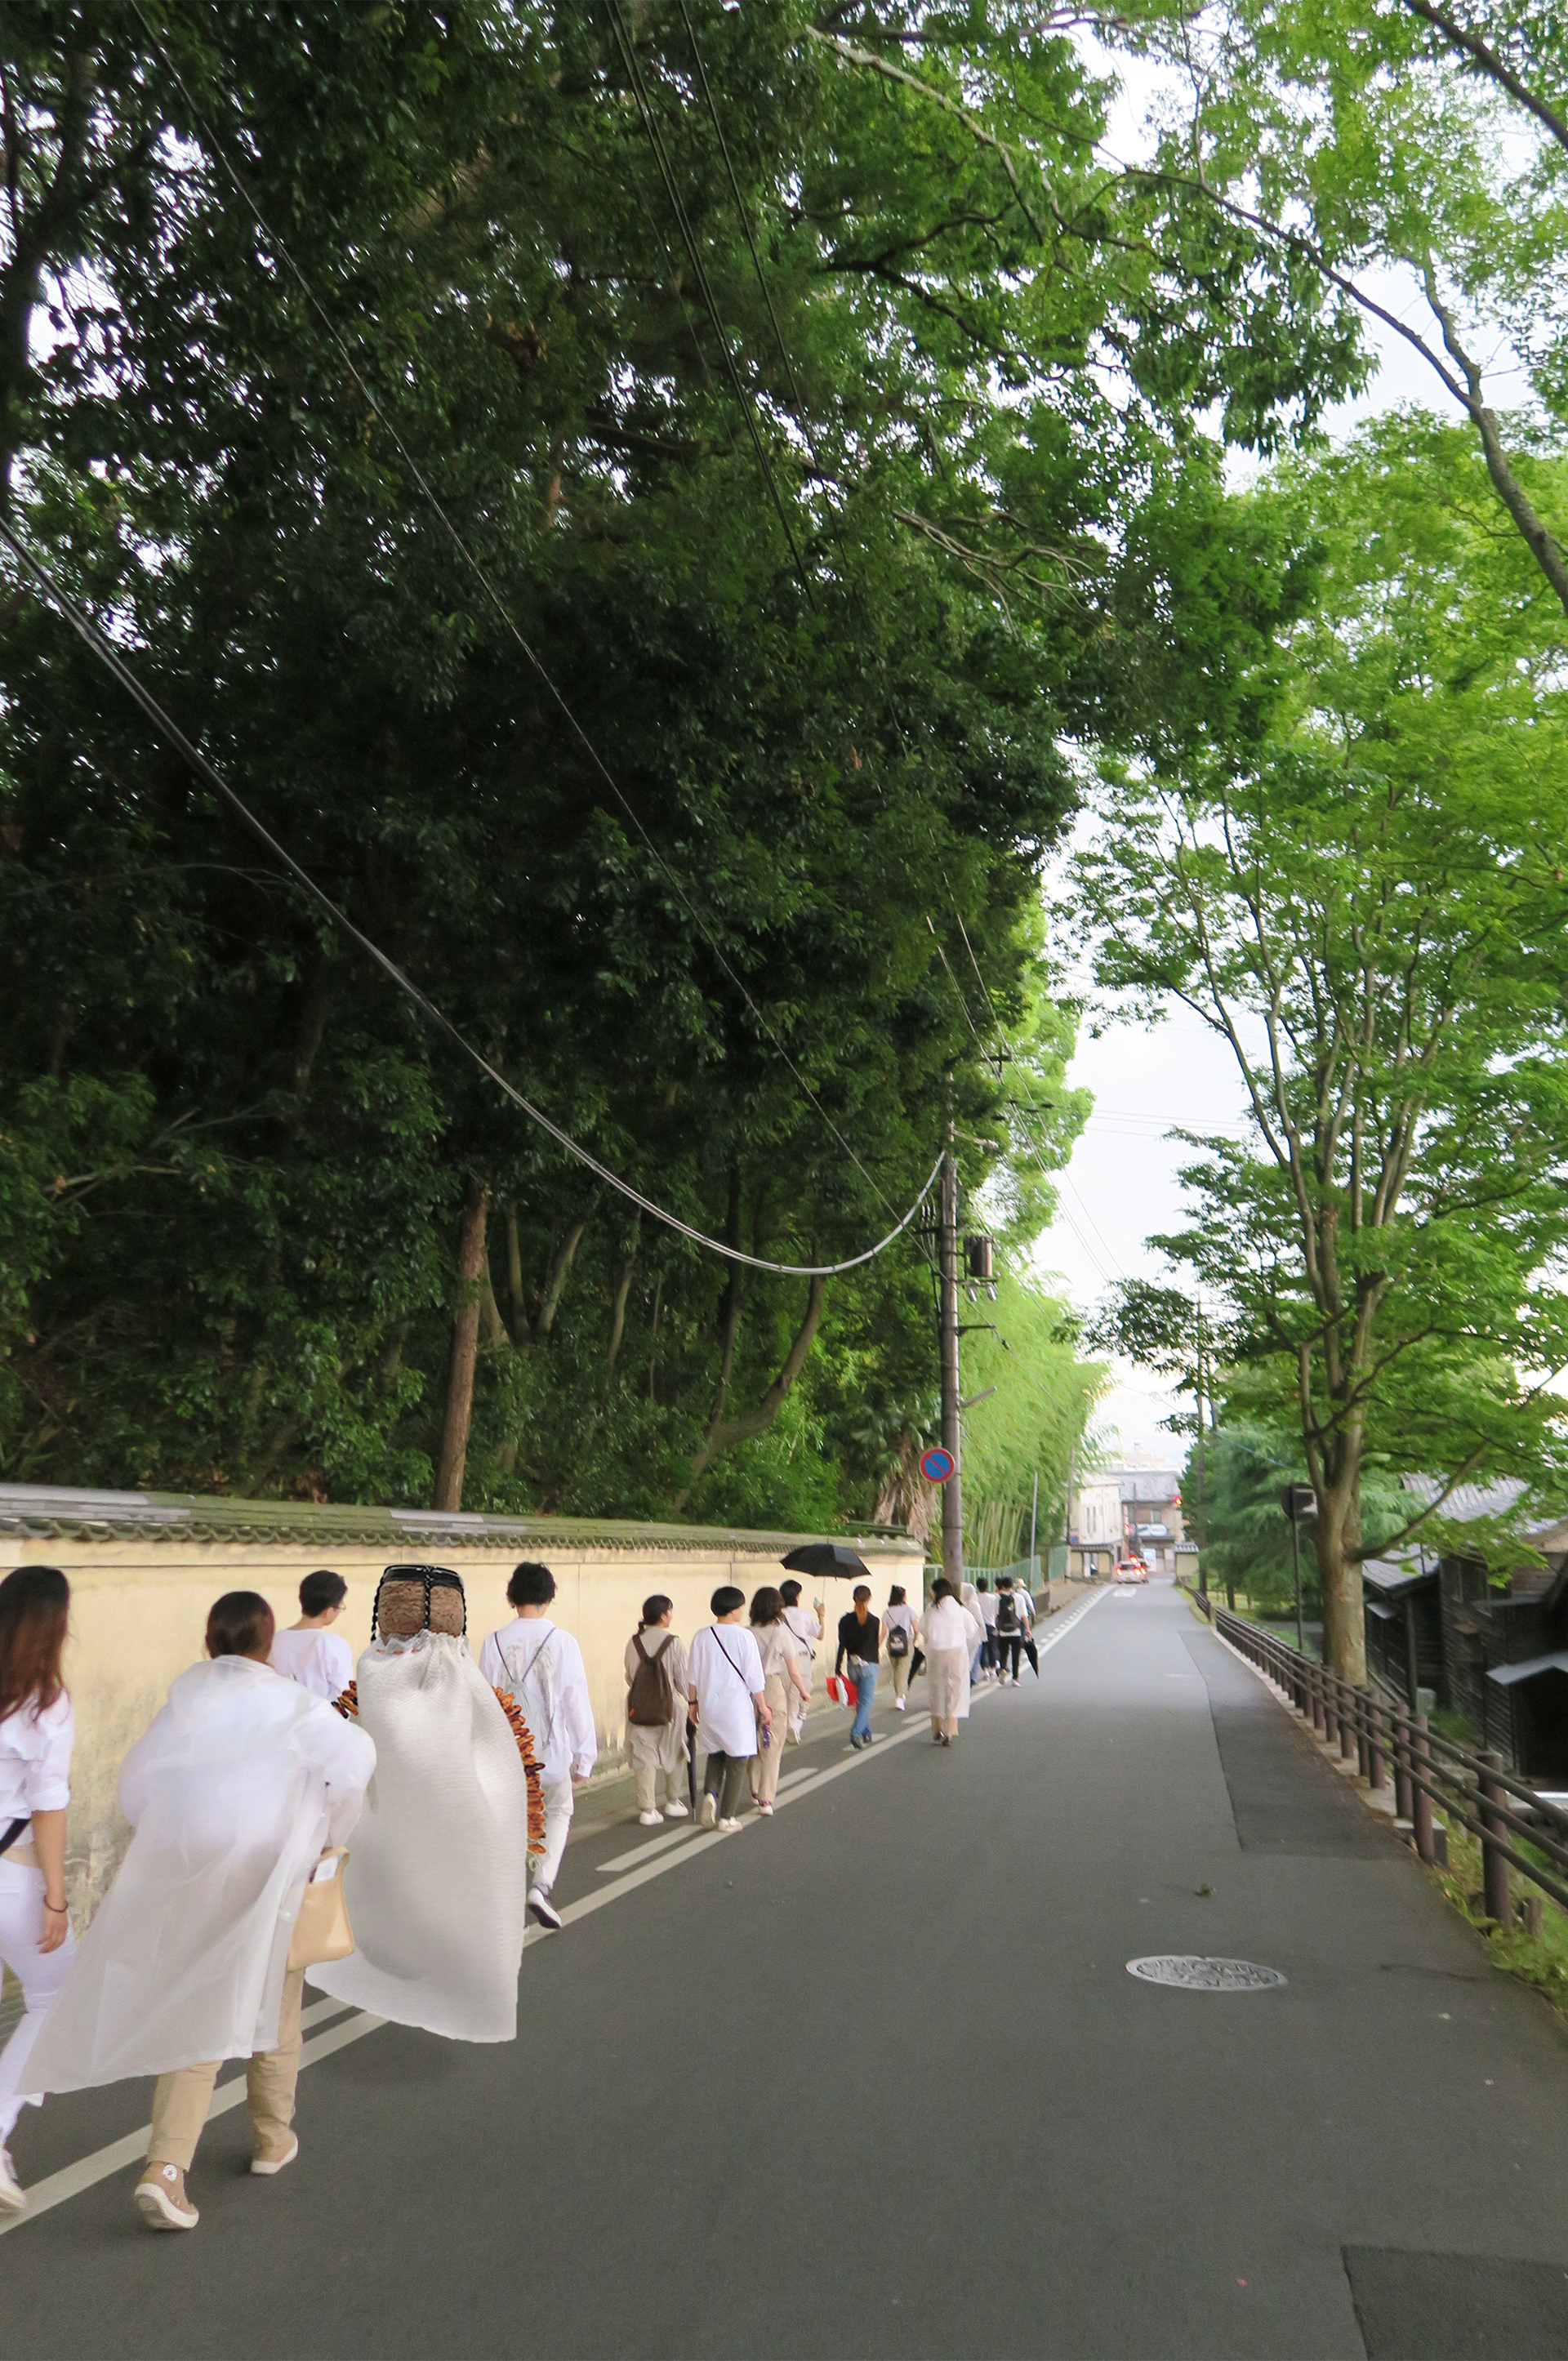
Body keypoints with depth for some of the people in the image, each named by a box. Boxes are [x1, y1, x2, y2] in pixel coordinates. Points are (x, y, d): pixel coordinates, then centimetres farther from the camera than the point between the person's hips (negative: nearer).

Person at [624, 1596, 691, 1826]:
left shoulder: (633, 1642, -2)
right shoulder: (673, 1643, -12)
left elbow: (629, 1677, 6)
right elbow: (682, 1678, -7)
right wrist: (688, 1703, 9)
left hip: (638, 1707, 2)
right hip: (670, 1706, -2)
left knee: (644, 1758, 7)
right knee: (673, 1755, 17)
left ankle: (647, 1810, 6)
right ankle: (673, 1803, 27)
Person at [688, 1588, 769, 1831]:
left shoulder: (702, 1637, 0)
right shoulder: (744, 1637, -12)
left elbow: (693, 1676, 6)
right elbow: (754, 1678, -8)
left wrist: (693, 1702, 19)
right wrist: (763, 1707, 3)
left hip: (709, 1707, 4)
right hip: (737, 1708, -4)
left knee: (715, 1753, 21)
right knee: (736, 1760, 7)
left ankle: (710, 1793, -2)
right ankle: (727, 1817, 9)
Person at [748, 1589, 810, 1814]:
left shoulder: (748, 1634, -3)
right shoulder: (781, 1632, -7)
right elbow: (793, 1670, -1)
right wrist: (803, 1691, 15)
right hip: (774, 1688, -3)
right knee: (772, 1747, 5)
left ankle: (755, 1791, 30)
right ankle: (766, 1799, 4)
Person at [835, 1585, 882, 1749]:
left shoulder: (845, 1620, -3)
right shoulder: (873, 1621, -9)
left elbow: (842, 1646, -3)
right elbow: (876, 1645, -2)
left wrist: (838, 1668, 1)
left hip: (853, 1666, 3)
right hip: (869, 1665, -3)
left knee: (859, 1700, 20)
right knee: (866, 1701, -1)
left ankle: (866, 1733, 27)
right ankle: (856, 1733, -17)